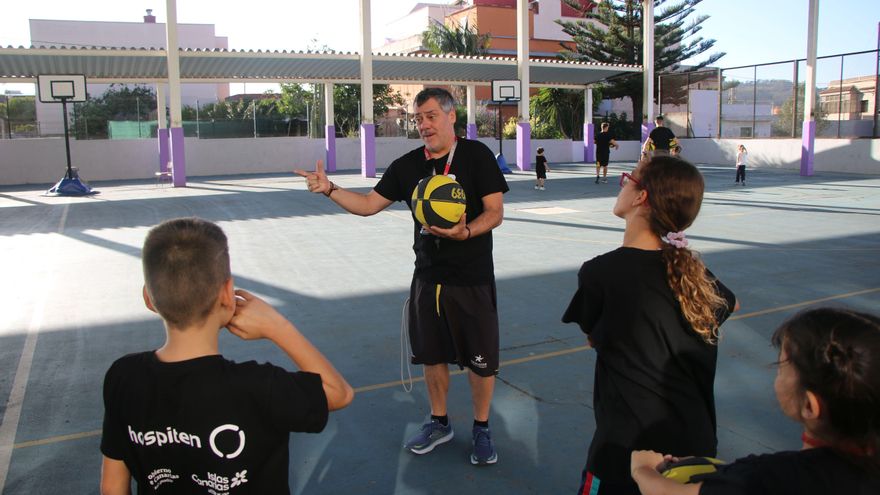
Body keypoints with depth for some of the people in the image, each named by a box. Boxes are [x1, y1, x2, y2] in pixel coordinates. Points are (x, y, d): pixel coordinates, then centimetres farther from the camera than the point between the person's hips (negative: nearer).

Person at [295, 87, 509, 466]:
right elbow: (368, 204, 8)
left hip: (472, 280, -4)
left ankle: (481, 429, 27)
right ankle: (439, 423, 35)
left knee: (480, 360, 5)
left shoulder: (476, 155, -8)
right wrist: (329, 189, -6)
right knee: (432, 355, 15)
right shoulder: (407, 165, 6)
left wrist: (465, 232, -30)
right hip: (427, 277, 5)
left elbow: (495, 212, -11)